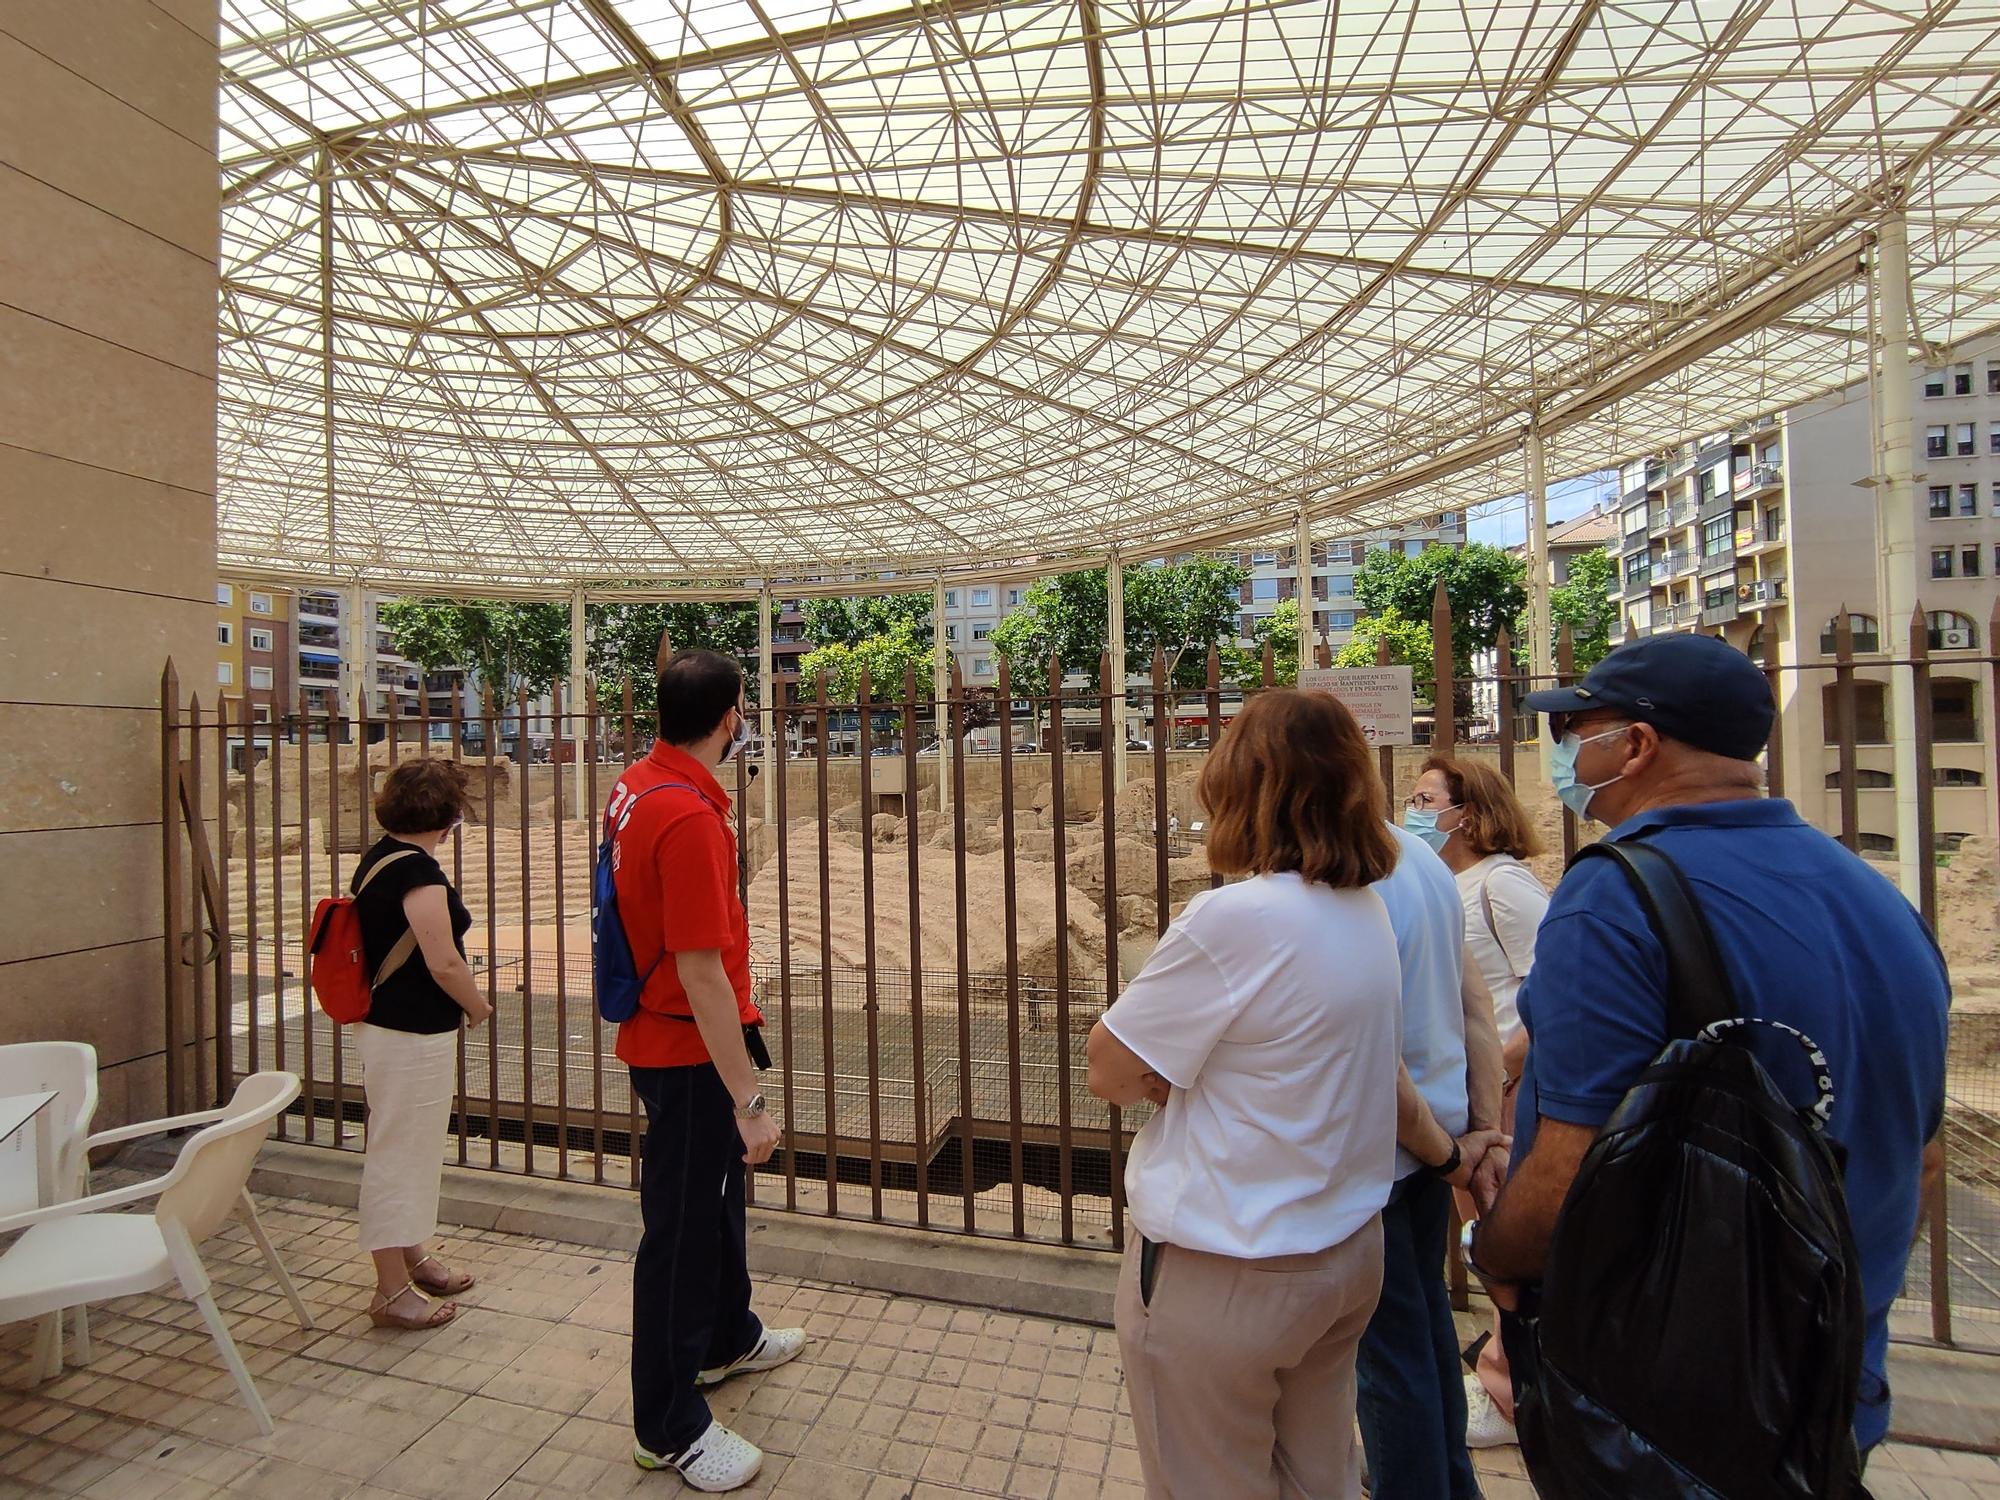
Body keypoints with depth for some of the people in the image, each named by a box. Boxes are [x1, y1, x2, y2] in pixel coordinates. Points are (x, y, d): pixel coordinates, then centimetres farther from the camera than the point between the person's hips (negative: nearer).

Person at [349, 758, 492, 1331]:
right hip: (412, 1034, -10)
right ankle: (393, 1292, 18)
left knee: (411, 1148, 22)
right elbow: (444, 963, -24)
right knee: (400, 1154, 3)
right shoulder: (418, 871, -23)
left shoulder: (377, 859, 8)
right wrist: (476, 1006, -5)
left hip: (381, 1021, 10)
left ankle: (413, 1257, 39)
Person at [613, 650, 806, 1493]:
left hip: (662, 1035, 10)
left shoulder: (637, 786, 1)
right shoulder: (690, 817, -28)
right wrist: (749, 1102, -24)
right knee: (682, 1226, 8)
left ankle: (728, 1338, 50)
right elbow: (701, 974, -28)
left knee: (717, 1190, 26)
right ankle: (668, 1427, 31)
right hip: (689, 1051, -10)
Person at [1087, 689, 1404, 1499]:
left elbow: (1109, 1072, -19)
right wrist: (1187, 1064, -8)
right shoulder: (1365, 910, -1)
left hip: (1221, 1274, -7)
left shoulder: (1234, 918, -28)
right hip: (1349, 1249, 8)